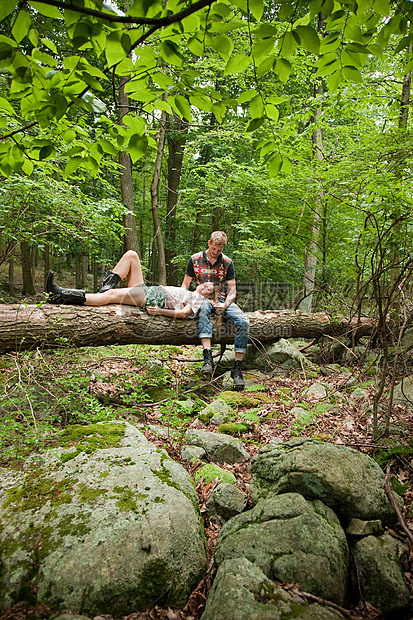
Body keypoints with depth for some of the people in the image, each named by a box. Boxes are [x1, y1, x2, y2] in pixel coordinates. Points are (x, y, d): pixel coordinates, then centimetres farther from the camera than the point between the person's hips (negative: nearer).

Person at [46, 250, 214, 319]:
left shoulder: (199, 300, 7)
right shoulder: (186, 293, 33)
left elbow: (183, 313, -12)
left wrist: (159, 311, -22)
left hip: (153, 300, -9)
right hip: (145, 290, 9)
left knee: (111, 295, -29)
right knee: (131, 255, -2)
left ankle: (62, 297, -33)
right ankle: (108, 285, -14)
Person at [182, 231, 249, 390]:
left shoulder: (227, 262, 2)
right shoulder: (195, 259, 2)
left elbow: (232, 291, 1)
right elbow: (185, 285, 6)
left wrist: (225, 305, -19)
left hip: (223, 300, 2)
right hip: (202, 299, -1)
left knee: (243, 321, -26)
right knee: (204, 307, -41)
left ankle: (237, 368, -22)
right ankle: (207, 358, -48)